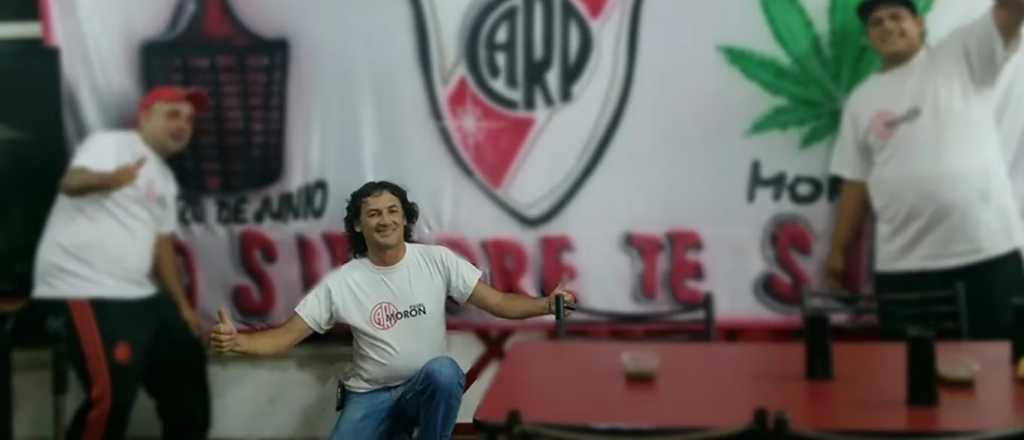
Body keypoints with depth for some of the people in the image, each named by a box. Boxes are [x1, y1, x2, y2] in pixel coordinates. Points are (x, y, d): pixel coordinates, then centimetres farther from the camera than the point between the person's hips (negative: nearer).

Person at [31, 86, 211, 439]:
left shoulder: (166, 180, 20)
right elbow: (72, 182, -26)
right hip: (84, 290, -10)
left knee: (185, 362, 16)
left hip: (137, 293, 10)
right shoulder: (112, 143, -7)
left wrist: (182, 304, 20)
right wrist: (110, 179, -49)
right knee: (112, 394, -19)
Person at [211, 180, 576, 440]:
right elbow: (286, 336, -8)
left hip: (428, 388, 0)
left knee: (443, 370, -37)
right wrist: (236, 342, -28)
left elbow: (497, 302, -6)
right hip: (371, 396, 0)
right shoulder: (342, 283, -7)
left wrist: (545, 304, -24)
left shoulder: (437, 261, -6)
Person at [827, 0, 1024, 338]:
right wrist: (838, 250, 11)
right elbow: (855, 182, 13)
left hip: (986, 249, -2)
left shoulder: (961, 56, 6)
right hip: (903, 264, 2)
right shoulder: (861, 101, 13)